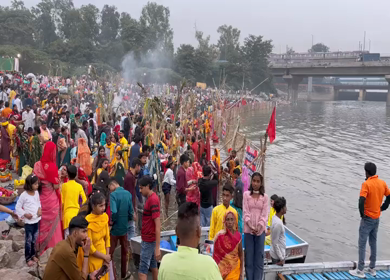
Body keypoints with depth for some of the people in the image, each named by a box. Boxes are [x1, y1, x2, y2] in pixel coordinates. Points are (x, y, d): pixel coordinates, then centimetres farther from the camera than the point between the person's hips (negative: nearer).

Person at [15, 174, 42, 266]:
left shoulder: (36, 193, 1)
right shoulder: (24, 195, -16)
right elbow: (18, 207, -10)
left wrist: (40, 209, -2)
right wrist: (25, 214, -18)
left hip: (37, 220, 6)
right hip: (28, 221, -6)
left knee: (34, 239, 17)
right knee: (29, 240, 2)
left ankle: (33, 254, 33)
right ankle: (28, 258, 14)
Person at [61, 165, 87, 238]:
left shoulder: (64, 186, -2)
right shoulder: (79, 186, 0)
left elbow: (62, 201, 1)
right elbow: (84, 200, 0)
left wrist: (61, 212, 15)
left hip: (67, 213, -1)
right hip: (77, 213, 1)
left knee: (68, 236, 1)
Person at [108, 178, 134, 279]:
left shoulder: (113, 195, -18)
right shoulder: (128, 193, -2)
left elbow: (113, 212, -28)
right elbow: (131, 211, 0)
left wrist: (112, 221, -11)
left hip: (115, 228, -5)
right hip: (124, 227, 5)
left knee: (110, 251, 9)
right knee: (124, 251, 17)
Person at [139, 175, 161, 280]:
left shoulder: (153, 200, -21)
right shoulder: (150, 198, 8)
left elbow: (158, 226, -24)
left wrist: (157, 248, -25)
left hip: (149, 241, -9)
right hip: (148, 239, 9)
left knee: (142, 271, -5)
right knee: (153, 266, 17)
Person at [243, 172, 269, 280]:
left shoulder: (265, 197, 4)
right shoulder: (246, 194, 3)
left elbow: (264, 214, -2)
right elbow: (245, 212, -4)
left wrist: (259, 227, -15)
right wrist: (251, 227, -15)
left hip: (260, 230, 1)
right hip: (248, 230, 0)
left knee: (259, 257, 3)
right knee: (249, 257, 3)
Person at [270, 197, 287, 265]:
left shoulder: (275, 218, 1)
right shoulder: (278, 223, -26)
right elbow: (275, 243, -22)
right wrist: (281, 258, -16)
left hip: (280, 253, 9)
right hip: (277, 255, -9)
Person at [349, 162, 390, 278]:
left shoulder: (366, 184, -20)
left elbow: (361, 201, -28)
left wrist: (362, 214, -14)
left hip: (367, 219, -7)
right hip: (377, 219, 7)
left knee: (362, 245, 1)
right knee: (373, 243, 17)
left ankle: (360, 271, 6)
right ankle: (372, 269, 25)